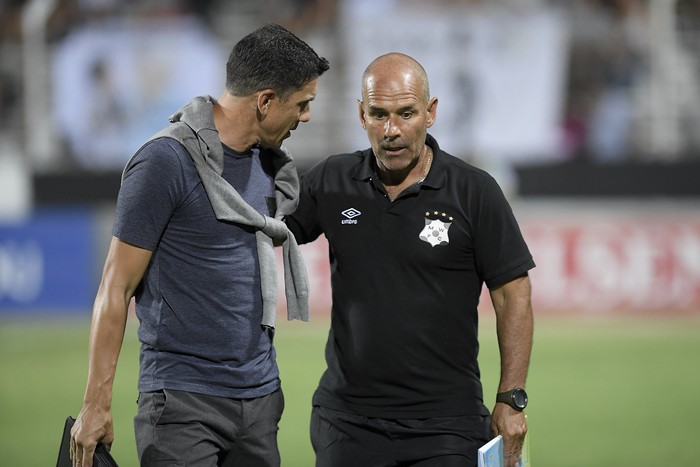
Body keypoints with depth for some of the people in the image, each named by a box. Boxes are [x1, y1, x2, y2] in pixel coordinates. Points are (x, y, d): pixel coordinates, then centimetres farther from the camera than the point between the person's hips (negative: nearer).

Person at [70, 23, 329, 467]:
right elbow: (116, 288, -10)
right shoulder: (166, 161, -11)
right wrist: (96, 405, -12)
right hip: (185, 398, -7)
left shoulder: (269, 163, 10)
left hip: (260, 395, 7)